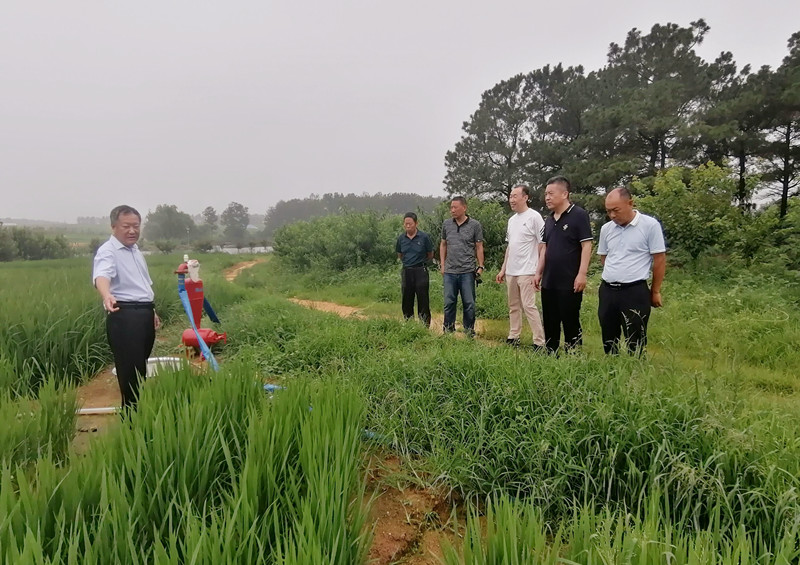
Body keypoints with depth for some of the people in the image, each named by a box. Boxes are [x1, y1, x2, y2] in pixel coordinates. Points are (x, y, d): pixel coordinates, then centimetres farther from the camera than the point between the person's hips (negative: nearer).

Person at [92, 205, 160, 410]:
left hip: (144, 314, 9)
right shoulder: (108, 251, -12)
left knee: (141, 367, 17)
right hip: (124, 316, -9)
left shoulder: (135, 251, 17)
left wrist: (151, 311, 30)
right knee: (130, 370, -7)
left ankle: (140, 408, 29)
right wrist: (106, 295, -54)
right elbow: (101, 276, -33)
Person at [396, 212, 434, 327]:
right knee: (407, 301, 9)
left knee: (423, 301, -2)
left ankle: (425, 325, 4)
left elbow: (430, 255, 6)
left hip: (420, 271, -4)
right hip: (406, 272, 4)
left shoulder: (424, 237, -7)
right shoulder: (401, 238, 3)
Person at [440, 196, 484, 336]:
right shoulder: (446, 224, 8)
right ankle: (448, 330, 19)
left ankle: (469, 331, 15)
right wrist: (442, 265, 10)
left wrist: (480, 266, -2)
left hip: (467, 271, -3)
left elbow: (479, 247, 3)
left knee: (469, 303, 3)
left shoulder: (475, 225, -1)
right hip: (450, 271, 3)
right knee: (449, 303, 8)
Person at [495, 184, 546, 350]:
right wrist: (503, 269, 17)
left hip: (527, 272, -8)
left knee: (529, 306, -10)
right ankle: (513, 338, 22)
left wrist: (538, 272, -15)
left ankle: (540, 342, -4)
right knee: (513, 306, 13)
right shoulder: (511, 220, 14)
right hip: (510, 272, 8)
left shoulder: (534, 217, -9)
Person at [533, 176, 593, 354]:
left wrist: (582, 274, -18)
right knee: (549, 323, 12)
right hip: (549, 282, 7)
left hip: (569, 282, -7)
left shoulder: (579, 215, -9)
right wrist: (539, 272, 13)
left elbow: (586, 246, -13)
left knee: (571, 323, 1)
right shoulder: (549, 219, 12)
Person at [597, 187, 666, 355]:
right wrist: (614, 275, 14)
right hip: (607, 291, 5)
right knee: (608, 340, 13)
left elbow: (659, 259, -5)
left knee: (635, 343, 3)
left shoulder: (650, 225, -9)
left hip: (635, 292, -5)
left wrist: (655, 291, -1)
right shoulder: (606, 228, 6)